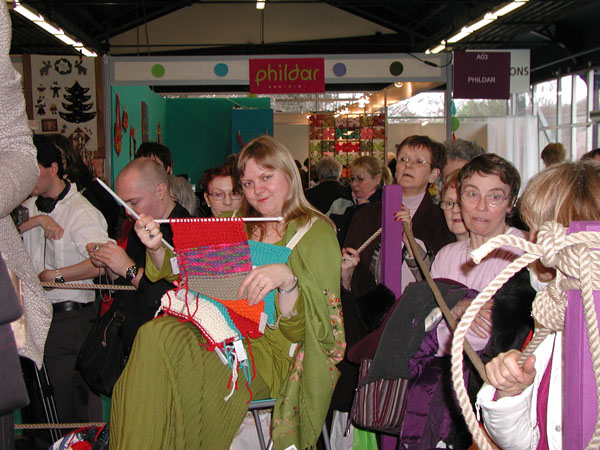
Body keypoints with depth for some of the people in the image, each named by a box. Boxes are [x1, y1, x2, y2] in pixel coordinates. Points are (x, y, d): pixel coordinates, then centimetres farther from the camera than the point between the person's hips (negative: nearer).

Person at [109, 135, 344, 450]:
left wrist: (287, 278, -28)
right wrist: (156, 249, 0)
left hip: (270, 350, -5)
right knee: (156, 333, -26)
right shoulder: (243, 229, 20)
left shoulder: (316, 231, 2)